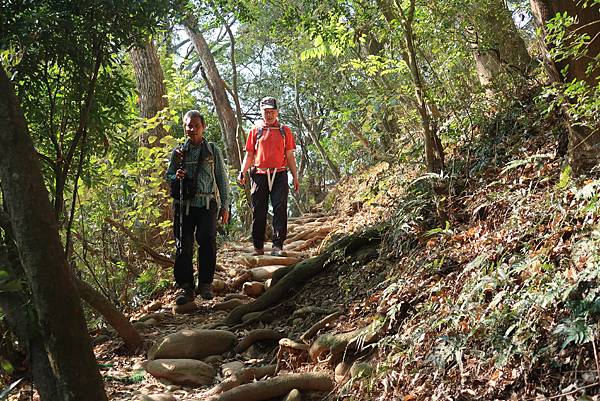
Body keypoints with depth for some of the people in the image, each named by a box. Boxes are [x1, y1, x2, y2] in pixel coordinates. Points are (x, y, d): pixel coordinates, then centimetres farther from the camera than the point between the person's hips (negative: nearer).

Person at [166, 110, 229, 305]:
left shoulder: (213, 150, 9)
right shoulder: (178, 152, 11)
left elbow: (222, 179, 10)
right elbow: (168, 175, 16)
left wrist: (224, 206, 6)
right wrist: (176, 176, -9)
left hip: (207, 203, -1)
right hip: (183, 205, 1)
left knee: (208, 243, -9)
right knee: (183, 246, -2)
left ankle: (205, 284, 5)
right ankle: (186, 287, 5)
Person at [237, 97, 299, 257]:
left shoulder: (285, 131, 12)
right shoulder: (256, 130, 11)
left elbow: (290, 156, 13)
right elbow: (249, 154, 11)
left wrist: (295, 177, 7)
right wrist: (242, 172, -2)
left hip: (279, 175, 0)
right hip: (260, 175, 0)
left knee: (280, 210, -8)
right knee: (258, 212, 3)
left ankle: (277, 246, -7)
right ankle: (258, 247, 12)